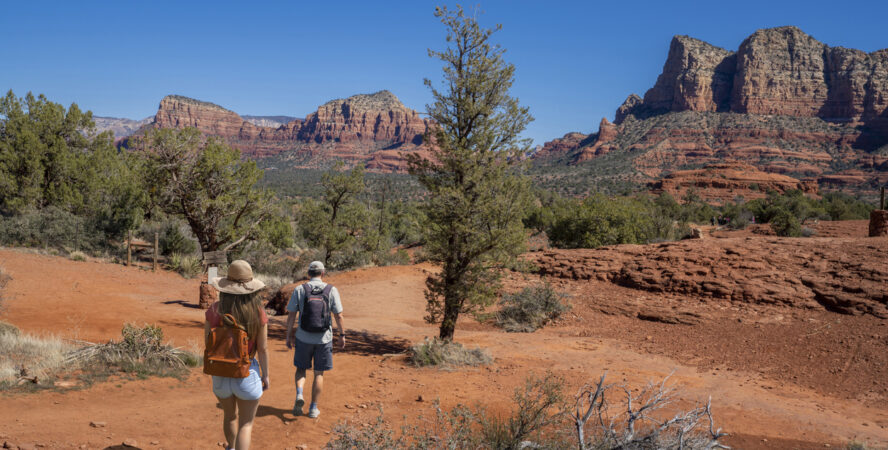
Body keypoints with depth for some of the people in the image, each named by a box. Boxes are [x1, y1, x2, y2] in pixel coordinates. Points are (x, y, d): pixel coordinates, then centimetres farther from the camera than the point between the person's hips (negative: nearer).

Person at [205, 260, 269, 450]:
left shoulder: (214, 310, -11)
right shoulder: (258, 312, -15)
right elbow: (263, 348, -10)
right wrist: (265, 375, 1)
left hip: (220, 373, 3)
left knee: (229, 415, 28)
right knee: (245, 425, 9)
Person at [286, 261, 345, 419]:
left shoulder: (299, 290, -6)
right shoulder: (331, 291, -7)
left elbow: (291, 316, -5)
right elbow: (338, 316, -5)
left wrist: (288, 336, 5)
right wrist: (342, 335, 6)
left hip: (303, 338, 0)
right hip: (324, 339, 0)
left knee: (301, 369, 20)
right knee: (319, 373, 13)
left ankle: (299, 395, -5)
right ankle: (313, 408, 14)